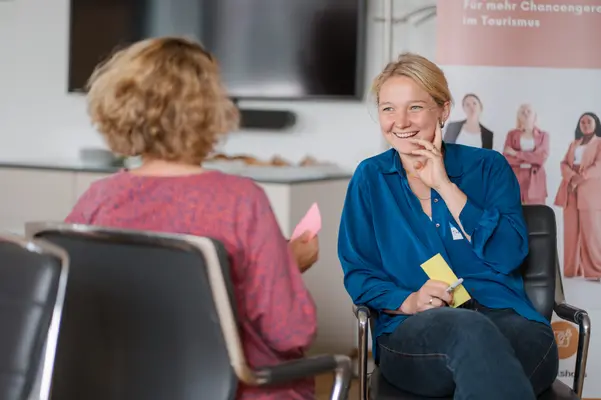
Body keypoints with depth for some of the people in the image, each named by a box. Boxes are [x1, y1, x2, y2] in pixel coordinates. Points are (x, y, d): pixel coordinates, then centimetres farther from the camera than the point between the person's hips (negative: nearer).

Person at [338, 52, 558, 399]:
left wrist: (444, 185, -2)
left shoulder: (488, 167, 14)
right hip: (413, 332, 0)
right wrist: (408, 301, -10)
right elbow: (358, 274, 11)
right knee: (471, 330, -40)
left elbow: (509, 255, 0)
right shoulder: (370, 179, 16)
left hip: (506, 320, 1)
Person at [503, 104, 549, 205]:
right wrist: (530, 159, -9)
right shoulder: (512, 134, 12)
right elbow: (506, 158, 0)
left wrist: (517, 154, -7)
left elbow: (542, 157, -5)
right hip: (515, 178, 0)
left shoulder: (543, 135, 11)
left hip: (535, 180, 0)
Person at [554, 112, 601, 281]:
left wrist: (579, 179, -17)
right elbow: (564, 164, 10)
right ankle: (572, 269, 5)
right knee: (571, 231, 2)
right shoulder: (573, 144, 22)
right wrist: (571, 177, -11)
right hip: (570, 191, 5)